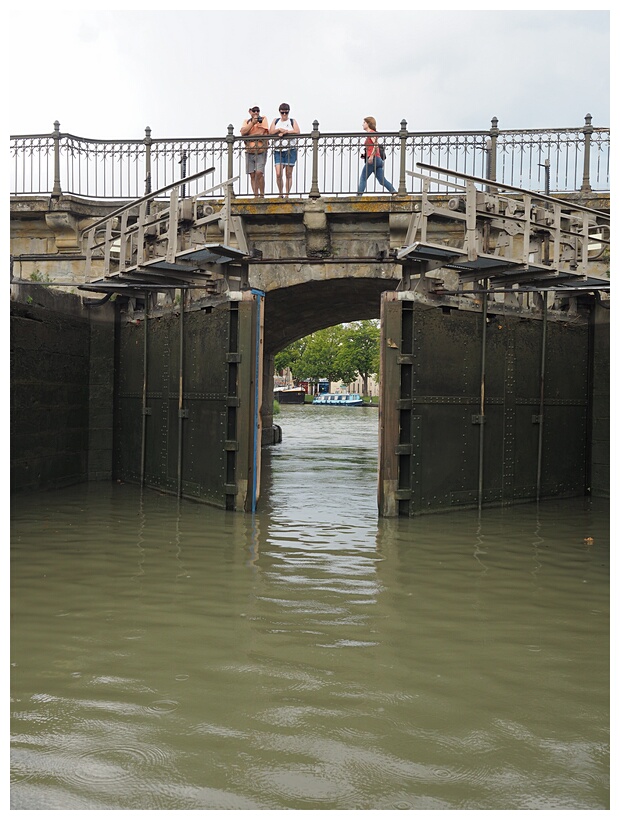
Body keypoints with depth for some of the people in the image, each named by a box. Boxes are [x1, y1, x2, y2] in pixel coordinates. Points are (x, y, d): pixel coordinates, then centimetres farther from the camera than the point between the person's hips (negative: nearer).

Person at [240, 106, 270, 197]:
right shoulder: (246, 121, 13)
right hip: (249, 152, 4)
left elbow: (261, 133, -13)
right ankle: (256, 195, 7)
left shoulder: (263, 119, 2)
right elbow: (243, 132, -6)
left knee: (259, 173, -16)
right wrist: (252, 123, -14)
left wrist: (247, 136, -5)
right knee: (252, 175, 1)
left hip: (261, 151, -4)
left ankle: (262, 195, -5)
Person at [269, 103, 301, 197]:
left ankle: (287, 195, 5)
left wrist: (284, 132, -11)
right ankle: (281, 194, 3)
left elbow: (297, 131, -7)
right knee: (278, 174, -10)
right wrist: (279, 129, -13)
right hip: (278, 150, 1)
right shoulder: (276, 121, 16)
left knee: (288, 174, -1)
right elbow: (270, 132, 2)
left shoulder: (292, 121, 10)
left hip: (290, 150, -1)